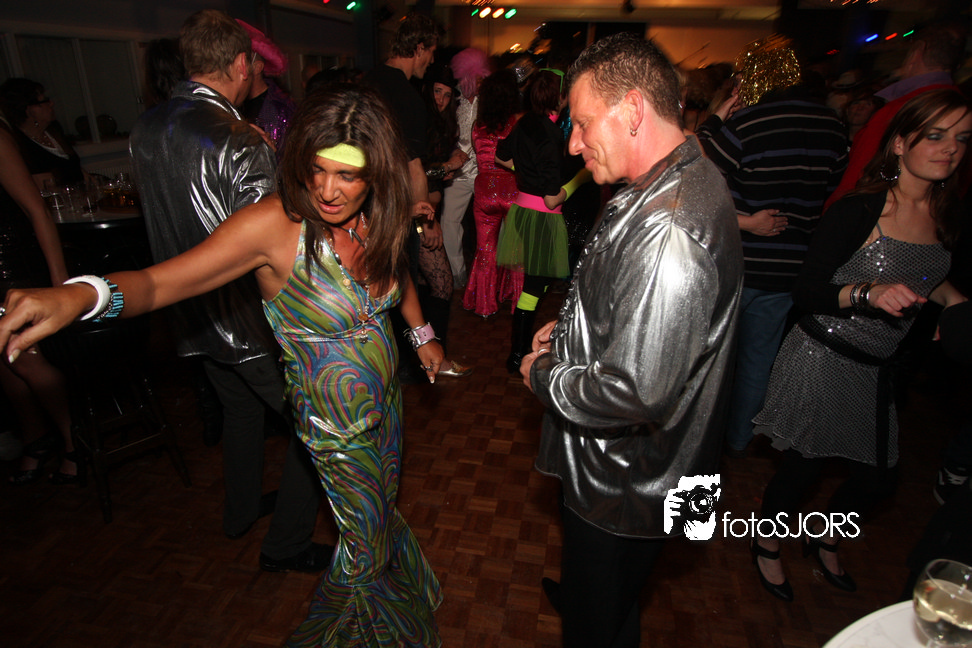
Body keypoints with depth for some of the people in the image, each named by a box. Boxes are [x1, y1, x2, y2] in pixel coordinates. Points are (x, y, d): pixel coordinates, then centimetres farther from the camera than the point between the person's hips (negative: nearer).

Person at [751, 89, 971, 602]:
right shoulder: (859, 210, -17)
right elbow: (805, 292, -18)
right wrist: (869, 293, -33)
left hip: (876, 369, 7)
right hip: (822, 361, -7)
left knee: (878, 479, 18)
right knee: (802, 467, 7)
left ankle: (823, 540, 48)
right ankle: (767, 544, 37)